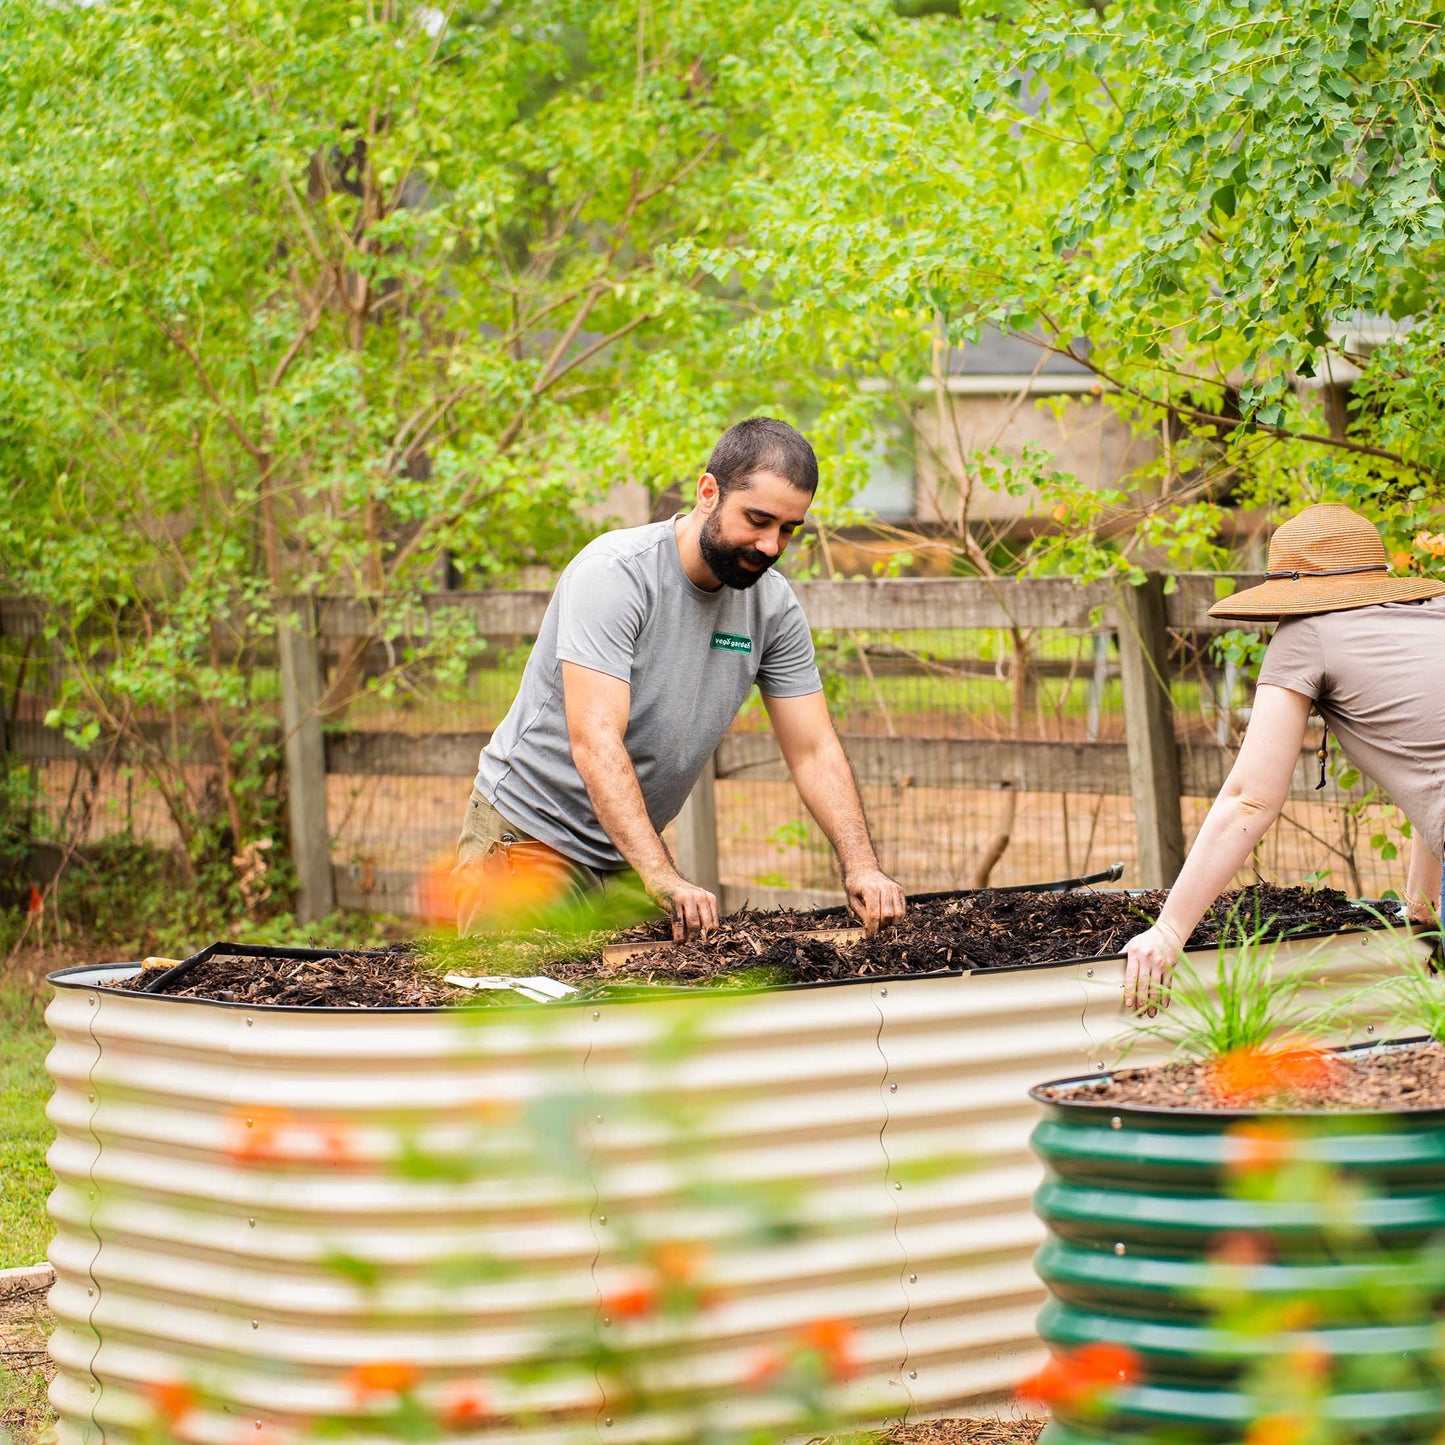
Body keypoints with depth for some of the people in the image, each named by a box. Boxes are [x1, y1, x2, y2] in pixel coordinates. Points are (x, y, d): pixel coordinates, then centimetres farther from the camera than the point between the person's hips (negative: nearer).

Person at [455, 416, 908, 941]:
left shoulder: (773, 605, -4)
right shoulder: (615, 574, -24)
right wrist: (663, 878, -44)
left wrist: (861, 869, -19)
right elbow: (595, 744, -34)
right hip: (531, 834, -6)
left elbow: (814, 751, -1)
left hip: (630, 849, 6)